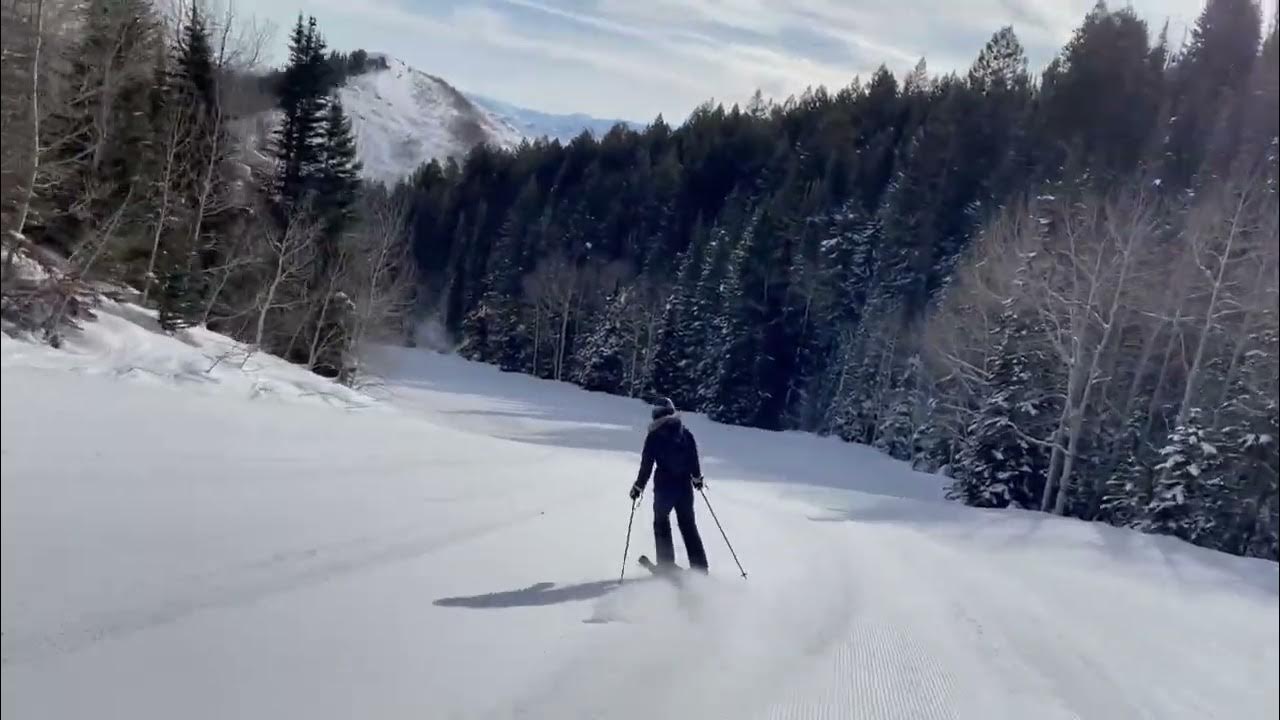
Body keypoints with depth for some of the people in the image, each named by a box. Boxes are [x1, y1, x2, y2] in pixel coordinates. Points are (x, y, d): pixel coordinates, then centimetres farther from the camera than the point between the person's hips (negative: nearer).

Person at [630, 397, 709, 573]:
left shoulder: (654, 436, -8)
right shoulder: (685, 432, 2)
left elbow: (646, 466, -9)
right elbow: (694, 459, 6)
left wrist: (638, 488, 1)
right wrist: (697, 478, 22)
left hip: (664, 487, -3)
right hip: (685, 486, 3)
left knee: (661, 524, 15)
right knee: (688, 526, 14)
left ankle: (667, 566, 11)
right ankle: (700, 568, 11)